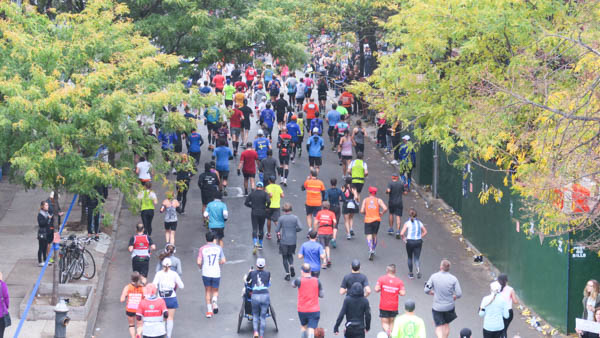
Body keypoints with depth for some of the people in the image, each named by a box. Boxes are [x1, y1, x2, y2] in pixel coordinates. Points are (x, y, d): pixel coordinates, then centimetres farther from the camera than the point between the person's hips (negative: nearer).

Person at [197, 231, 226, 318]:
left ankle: (209, 310, 11)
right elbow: (223, 261, -1)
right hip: (216, 273, 0)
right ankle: (214, 301, -14)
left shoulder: (202, 249, -1)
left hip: (206, 273, 0)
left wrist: (201, 267, 13)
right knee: (215, 291, 17)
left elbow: (199, 262, -8)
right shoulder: (218, 248, 1)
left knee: (207, 291, 15)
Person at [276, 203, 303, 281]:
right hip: (293, 241, 2)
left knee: (285, 257, 10)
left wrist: (278, 232, 17)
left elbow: (277, 230, -7)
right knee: (290, 255, 23)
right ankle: (291, 265, -5)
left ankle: (287, 274, 6)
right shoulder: (295, 217, -4)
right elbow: (300, 227, -12)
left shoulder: (281, 218, -8)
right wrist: (295, 230, 8)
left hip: (284, 241, -2)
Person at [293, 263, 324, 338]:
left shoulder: (299, 280, -11)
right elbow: (321, 295, 1)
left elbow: (293, 285, 14)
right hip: (314, 310, 0)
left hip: (302, 310, 0)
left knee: (303, 326, 23)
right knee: (311, 330, -7)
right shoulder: (317, 281, -6)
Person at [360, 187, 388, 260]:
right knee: (374, 235, 20)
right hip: (376, 220, 1)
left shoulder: (365, 200, 0)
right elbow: (385, 209, -12)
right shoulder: (378, 200, 0)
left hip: (368, 220, -1)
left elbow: (362, 211, -6)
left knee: (369, 236, -4)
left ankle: (370, 250, -27)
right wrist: (381, 213, 7)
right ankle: (373, 250, 25)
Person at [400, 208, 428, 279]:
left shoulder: (407, 223, -8)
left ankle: (411, 273, 24)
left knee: (409, 257, 17)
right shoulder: (419, 223, 3)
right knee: (417, 258, 4)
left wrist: (404, 239, 3)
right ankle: (418, 269, -25)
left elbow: (402, 233, -15)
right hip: (418, 241, 2)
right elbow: (425, 232, 13)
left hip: (410, 241, -2)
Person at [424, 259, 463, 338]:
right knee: (446, 324, 23)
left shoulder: (434, 277, -12)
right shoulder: (453, 279, -11)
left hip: (437, 307, -1)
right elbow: (459, 294, -12)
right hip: (449, 306, 1)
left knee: (439, 327, 5)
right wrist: (454, 297, 10)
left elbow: (426, 290, -9)